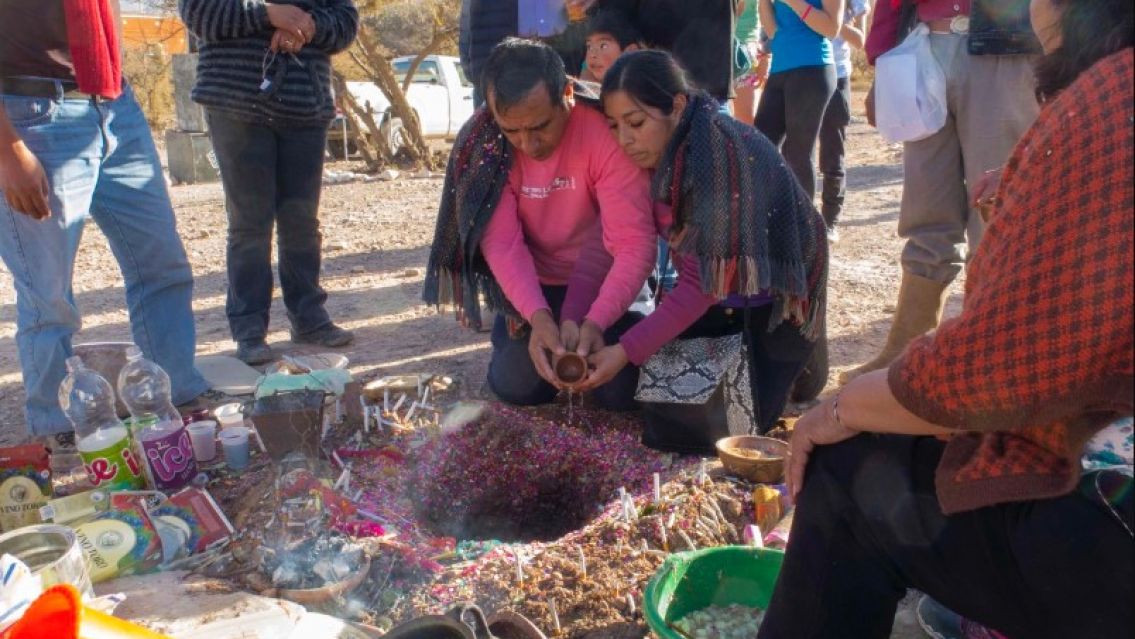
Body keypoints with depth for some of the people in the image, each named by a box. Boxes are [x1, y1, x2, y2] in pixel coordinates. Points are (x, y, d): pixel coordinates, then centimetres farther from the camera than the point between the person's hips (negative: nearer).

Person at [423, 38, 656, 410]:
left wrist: (596, 323, -44)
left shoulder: (607, 130, -27)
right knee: (516, 386, -7)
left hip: (605, 281, -2)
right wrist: (538, 316, -35)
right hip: (536, 285, 2)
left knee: (621, 392, -11)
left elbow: (634, 243, -30)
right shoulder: (480, 142, -18)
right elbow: (502, 243, -19)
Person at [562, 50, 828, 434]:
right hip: (712, 292, 7)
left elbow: (703, 284, -31)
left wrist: (626, 351, -33)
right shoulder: (648, 156, -10)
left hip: (774, 300, -6)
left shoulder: (726, 156, -32)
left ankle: (795, 364, 17)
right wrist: (573, 320, -29)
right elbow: (606, 243, -15)